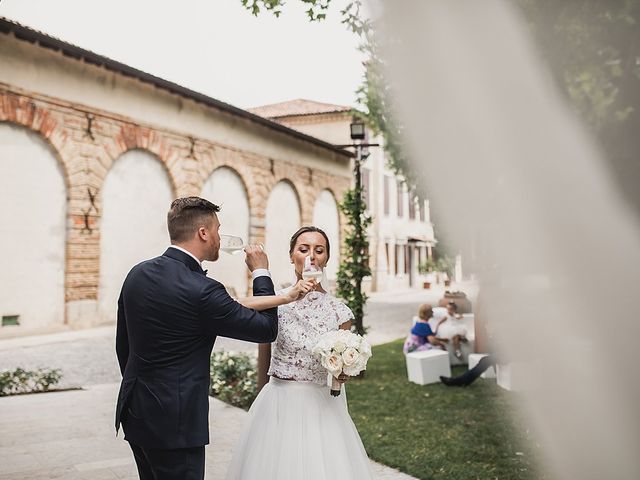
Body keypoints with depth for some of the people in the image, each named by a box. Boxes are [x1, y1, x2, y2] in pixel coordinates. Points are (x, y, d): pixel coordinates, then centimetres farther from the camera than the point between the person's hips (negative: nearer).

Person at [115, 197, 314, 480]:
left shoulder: (137, 273, 1)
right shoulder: (202, 291, -22)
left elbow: (123, 345, 10)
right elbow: (267, 329, -11)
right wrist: (261, 273, 2)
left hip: (134, 412, 8)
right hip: (172, 420, -8)